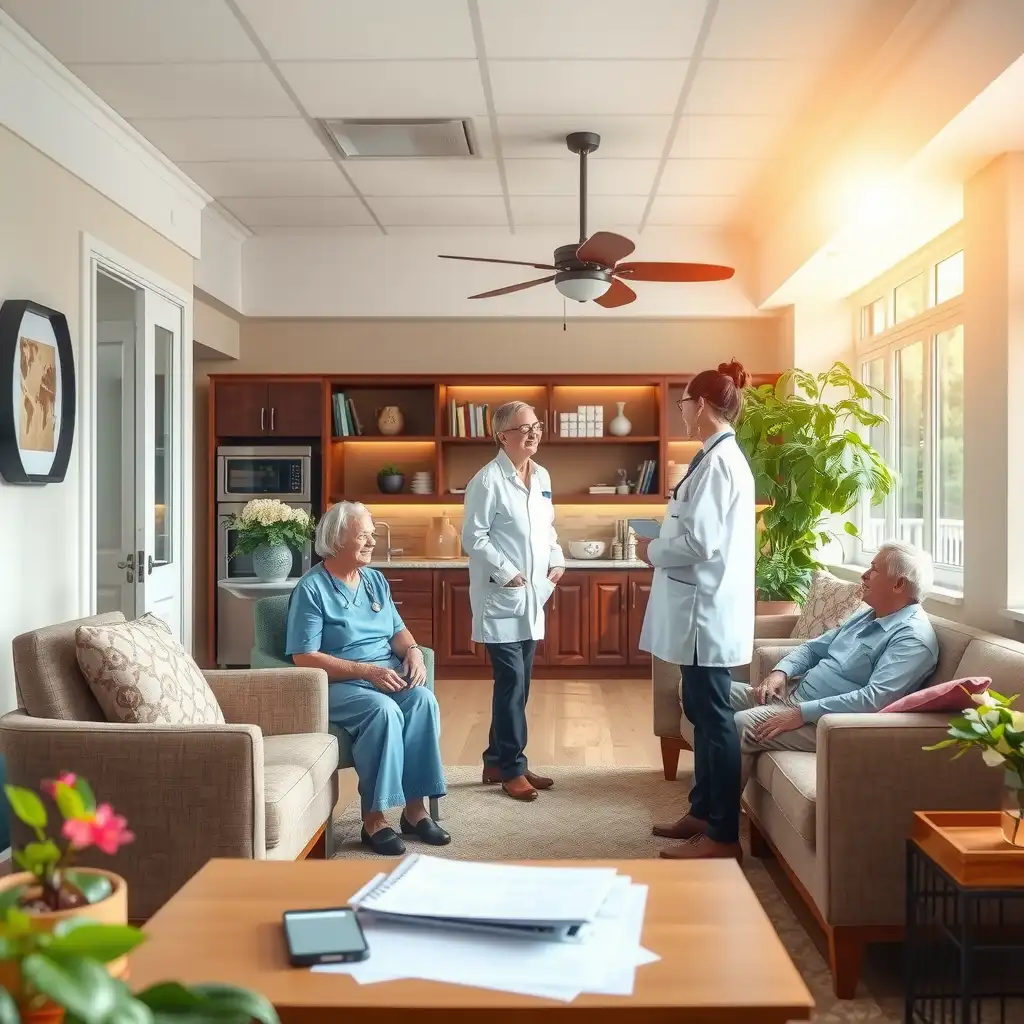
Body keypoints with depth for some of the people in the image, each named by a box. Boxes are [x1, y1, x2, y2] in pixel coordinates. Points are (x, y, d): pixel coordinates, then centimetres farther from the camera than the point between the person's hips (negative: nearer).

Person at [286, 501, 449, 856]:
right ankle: (373, 819, -24)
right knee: (384, 710, -35)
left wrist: (413, 651, -7)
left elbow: (397, 630, 17)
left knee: (423, 699, -25)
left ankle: (415, 808, -18)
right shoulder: (311, 589, -9)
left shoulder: (376, 580, 13)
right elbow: (304, 658, -15)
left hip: (389, 675, 6)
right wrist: (367, 671, -21)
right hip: (337, 684, -6)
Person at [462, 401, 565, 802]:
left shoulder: (542, 476, 11)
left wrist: (557, 560, 5)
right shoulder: (488, 479, -12)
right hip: (500, 598, -8)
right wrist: (506, 572, -17)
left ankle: (498, 761, 24)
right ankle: (511, 768, 8)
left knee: (518, 684, 12)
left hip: (531, 597, 8)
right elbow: (473, 537, -14)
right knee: (511, 683, -5)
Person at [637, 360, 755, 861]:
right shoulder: (723, 457, 14)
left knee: (713, 717, -2)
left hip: (707, 611, -10)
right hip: (703, 607, 10)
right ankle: (703, 811, 30)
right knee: (701, 712, 17)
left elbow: (700, 543, -23)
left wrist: (653, 550, -8)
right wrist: (662, 543, 10)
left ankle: (722, 834, 8)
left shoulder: (716, 462, -17)